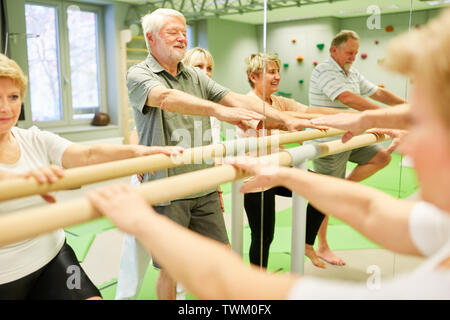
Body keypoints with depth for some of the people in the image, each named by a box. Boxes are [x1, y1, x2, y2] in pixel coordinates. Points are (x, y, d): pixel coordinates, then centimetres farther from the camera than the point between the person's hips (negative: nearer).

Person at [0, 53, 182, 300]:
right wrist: (21, 177, -53)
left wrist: (138, 151, -30)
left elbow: (88, 155, -15)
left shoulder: (36, 140, 0)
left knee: (89, 297, -9)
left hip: (51, 258, 3)